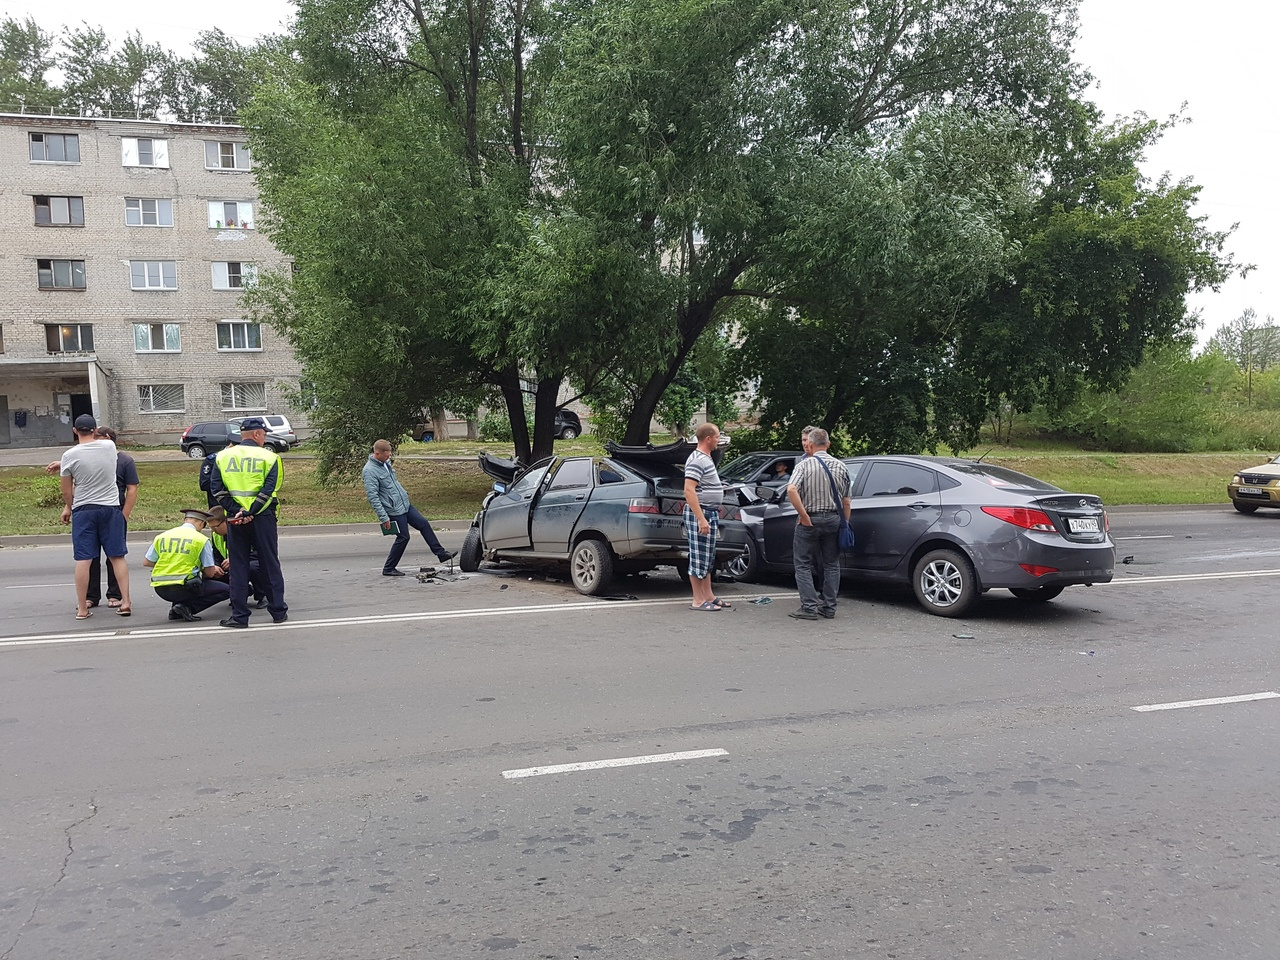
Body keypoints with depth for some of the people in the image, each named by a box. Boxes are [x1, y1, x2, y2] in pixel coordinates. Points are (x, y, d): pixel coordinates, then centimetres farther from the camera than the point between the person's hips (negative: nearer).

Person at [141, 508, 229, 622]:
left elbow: (146, 562, 14)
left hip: (160, 590, 7)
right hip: (183, 589, -6)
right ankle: (187, 607, -9)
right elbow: (209, 573, -2)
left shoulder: (161, 537, 11)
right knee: (226, 590, 7)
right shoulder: (202, 540, -3)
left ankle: (175, 610, 13)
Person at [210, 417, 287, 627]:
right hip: (262, 518, -2)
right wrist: (250, 513, -15)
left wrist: (236, 512, -8)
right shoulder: (269, 457, -2)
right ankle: (278, 612, 15)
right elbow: (269, 491, -13)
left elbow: (218, 491, -2)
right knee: (270, 565, 9)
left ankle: (239, 616, 8)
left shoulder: (222, 457, 7)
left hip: (235, 518, 2)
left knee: (238, 567, 8)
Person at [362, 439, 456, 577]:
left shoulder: (386, 463, 8)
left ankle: (441, 553, 16)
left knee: (424, 524, 7)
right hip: (394, 511, -9)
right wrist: (384, 518, -24)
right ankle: (388, 569, 12)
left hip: (405, 505, 9)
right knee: (403, 537, -2)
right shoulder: (369, 471, -19)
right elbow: (372, 497, -22)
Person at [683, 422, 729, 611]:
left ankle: (709, 596, 23)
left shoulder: (706, 458, 17)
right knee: (698, 557, -5)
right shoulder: (696, 460, -15)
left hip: (710, 513, 10)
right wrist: (701, 518, -27)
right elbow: (689, 490, -23)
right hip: (700, 513, -10)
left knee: (708, 558, 15)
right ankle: (698, 601, -1)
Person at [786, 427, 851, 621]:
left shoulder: (804, 465, -8)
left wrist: (803, 516, -18)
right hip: (833, 519, 4)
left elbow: (791, 490, -25)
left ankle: (809, 607, -3)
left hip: (809, 520, -4)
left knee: (803, 564, 4)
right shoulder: (840, 467, 4)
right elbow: (846, 501, 6)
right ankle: (829, 607, 16)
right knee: (831, 564, 14)